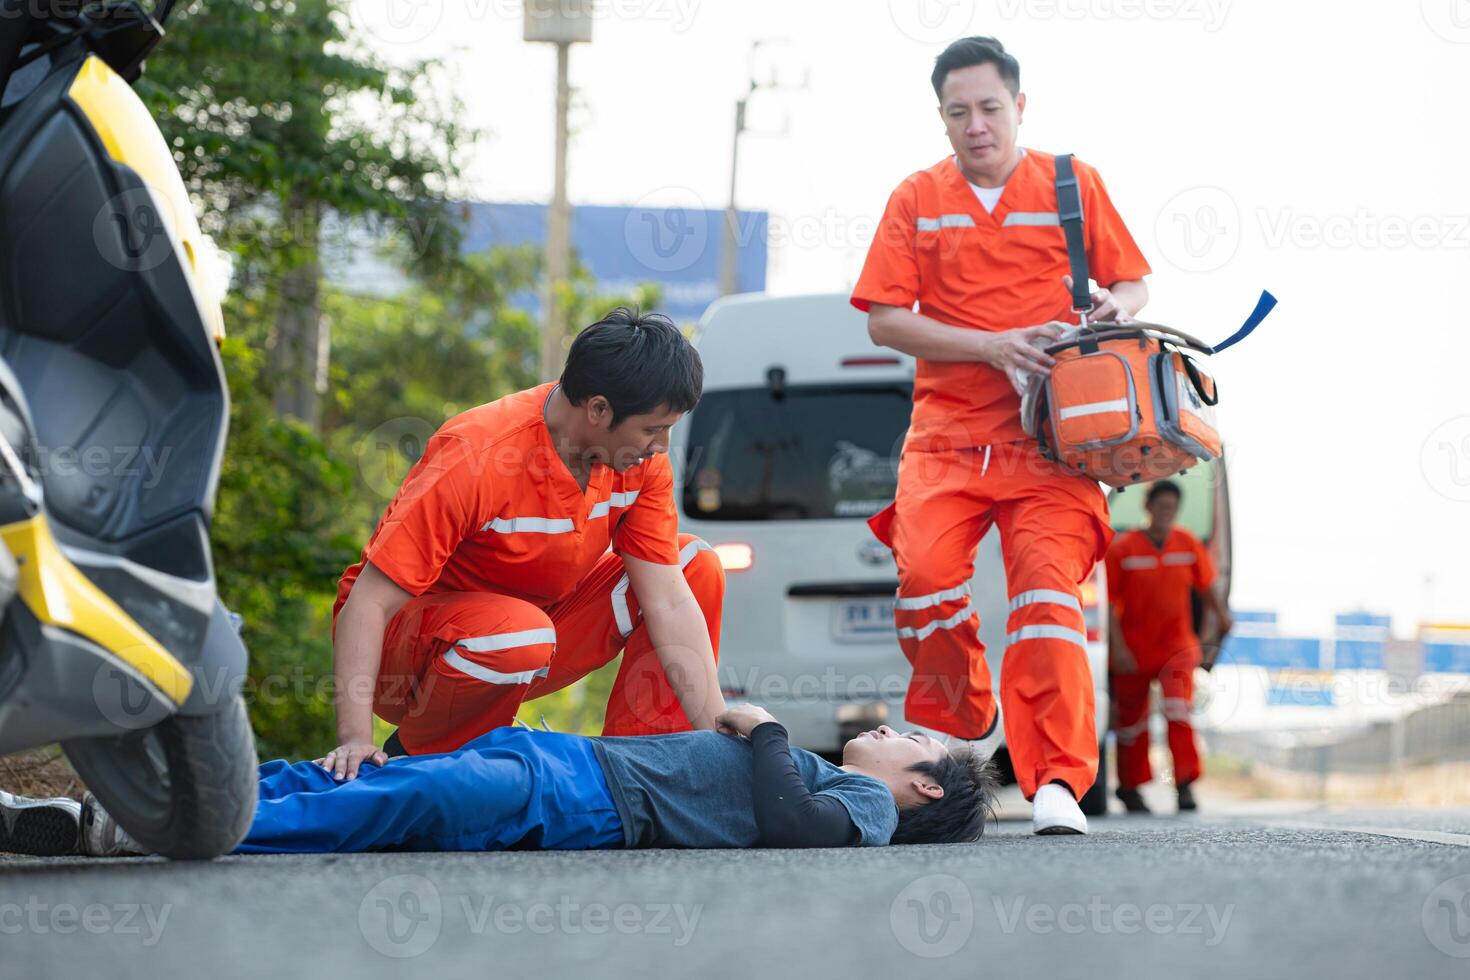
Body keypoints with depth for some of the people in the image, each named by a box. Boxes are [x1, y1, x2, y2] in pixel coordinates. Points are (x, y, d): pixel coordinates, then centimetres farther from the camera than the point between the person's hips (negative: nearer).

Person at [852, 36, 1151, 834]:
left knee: (1048, 584, -17)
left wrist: (1115, 308, -10)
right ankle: (958, 731, 4)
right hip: (947, 431, 1)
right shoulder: (916, 200, 9)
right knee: (925, 573, -19)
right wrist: (996, 346, -10)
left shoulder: (1073, 185, 9)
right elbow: (885, 319, 2)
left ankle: (1056, 783, -21)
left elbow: (1133, 283, 15)